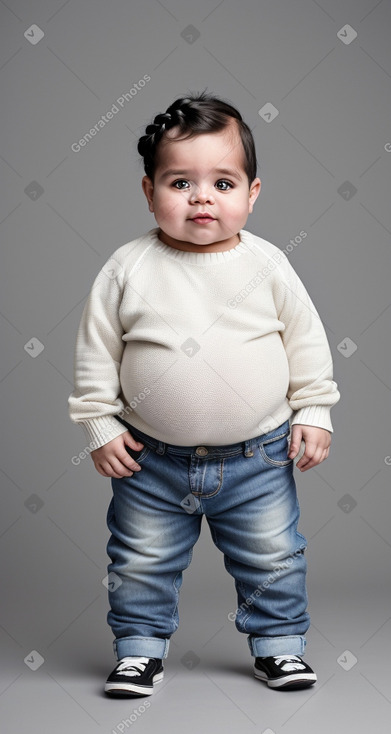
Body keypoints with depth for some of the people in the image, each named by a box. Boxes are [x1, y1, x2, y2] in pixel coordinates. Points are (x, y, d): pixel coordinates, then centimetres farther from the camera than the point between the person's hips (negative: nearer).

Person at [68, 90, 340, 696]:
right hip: (153, 460, 0)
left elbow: (306, 340, 2)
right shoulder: (128, 269, -9)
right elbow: (96, 351, -2)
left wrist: (313, 412, 1)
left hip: (258, 455, 0)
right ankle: (140, 646, 33)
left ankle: (279, 643, 34)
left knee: (274, 559, 13)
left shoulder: (267, 266, -7)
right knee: (141, 563, 12)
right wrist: (100, 424, -3)